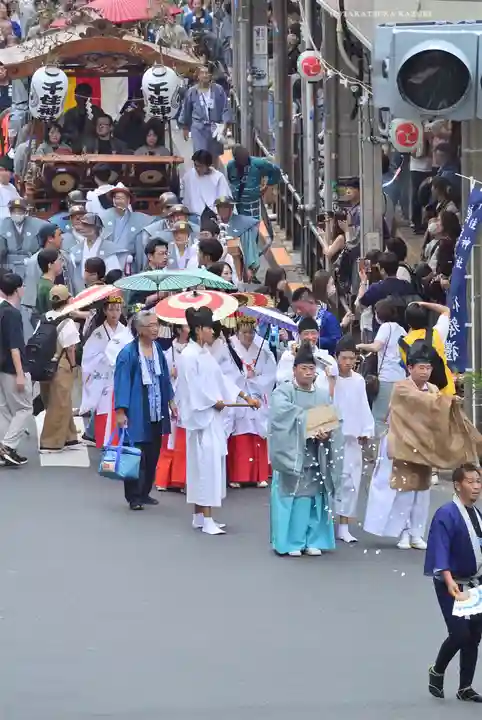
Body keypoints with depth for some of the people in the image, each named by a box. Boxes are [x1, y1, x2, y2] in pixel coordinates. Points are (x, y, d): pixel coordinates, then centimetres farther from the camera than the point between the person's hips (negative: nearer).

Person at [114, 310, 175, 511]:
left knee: (153, 455, 10)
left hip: (156, 412, 6)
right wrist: (120, 411, -16)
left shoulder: (158, 349, 7)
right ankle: (133, 496, 4)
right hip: (137, 413, -6)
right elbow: (122, 381, -13)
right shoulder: (128, 353, -13)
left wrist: (170, 401, 16)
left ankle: (144, 493, 20)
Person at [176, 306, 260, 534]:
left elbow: (221, 379, 16)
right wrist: (215, 402, -8)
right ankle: (207, 520, -10)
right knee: (206, 463, -10)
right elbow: (193, 388, -17)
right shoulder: (189, 355, -14)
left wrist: (246, 397, 14)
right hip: (200, 416, -9)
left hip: (212, 417, 9)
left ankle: (199, 516, 17)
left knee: (208, 463, 11)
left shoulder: (205, 353, 12)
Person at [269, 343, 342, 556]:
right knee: (293, 497, -5)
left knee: (314, 497, 5)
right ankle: (290, 542, 1)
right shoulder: (282, 392, -3)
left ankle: (313, 540, 12)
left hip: (315, 456, 4)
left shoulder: (324, 394, 11)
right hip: (291, 454, -4)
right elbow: (284, 416, -21)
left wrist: (326, 434, -17)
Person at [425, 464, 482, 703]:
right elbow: (440, 552, -24)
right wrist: (450, 582, -35)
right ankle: (437, 672, 16)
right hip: (451, 585, -7)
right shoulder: (446, 515, -18)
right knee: (460, 634, -12)